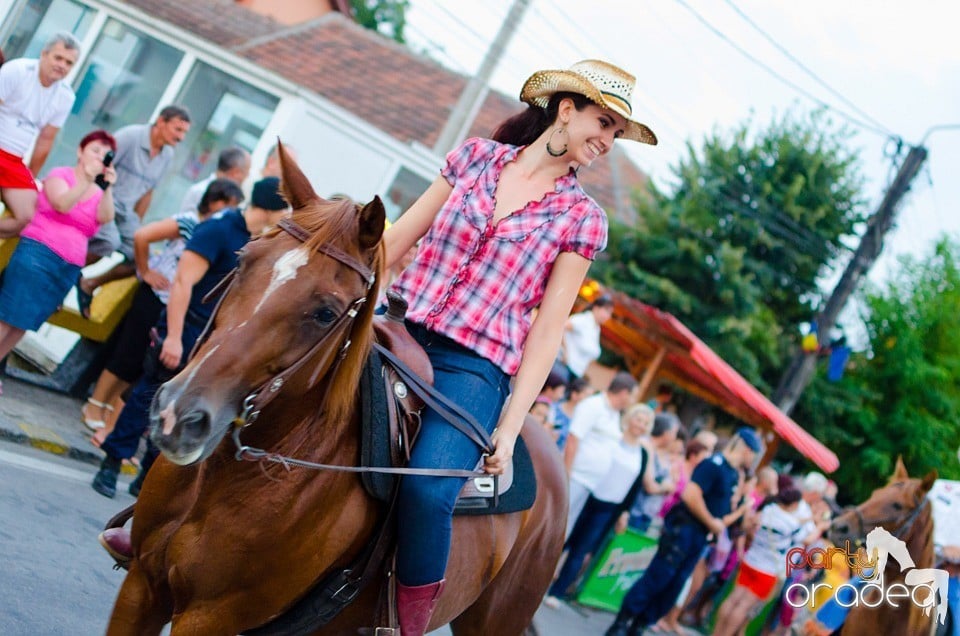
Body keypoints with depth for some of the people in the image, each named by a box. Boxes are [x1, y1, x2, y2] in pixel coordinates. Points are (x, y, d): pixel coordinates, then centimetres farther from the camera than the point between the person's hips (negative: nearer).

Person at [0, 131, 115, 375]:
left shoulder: (101, 193, 15)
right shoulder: (60, 174, 3)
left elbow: (105, 218, -6)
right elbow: (62, 205, -15)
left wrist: (107, 188, -20)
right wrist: (86, 182, -25)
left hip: (68, 268, 5)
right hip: (38, 252, -5)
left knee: (23, 322, 8)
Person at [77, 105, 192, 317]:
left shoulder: (167, 155, 7)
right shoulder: (131, 136, -15)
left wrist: (136, 226, 17)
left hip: (125, 209, 7)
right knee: (110, 241, -31)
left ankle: (89, 285, 12)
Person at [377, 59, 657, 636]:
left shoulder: (581, 217, 5)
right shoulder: (477, 156, 10)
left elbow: (547, 329, 1)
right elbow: (399, 237, 13)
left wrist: (510, 427, -5)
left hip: (473, 367, -3)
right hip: (399, 331, 3)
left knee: (427, 488, -28)